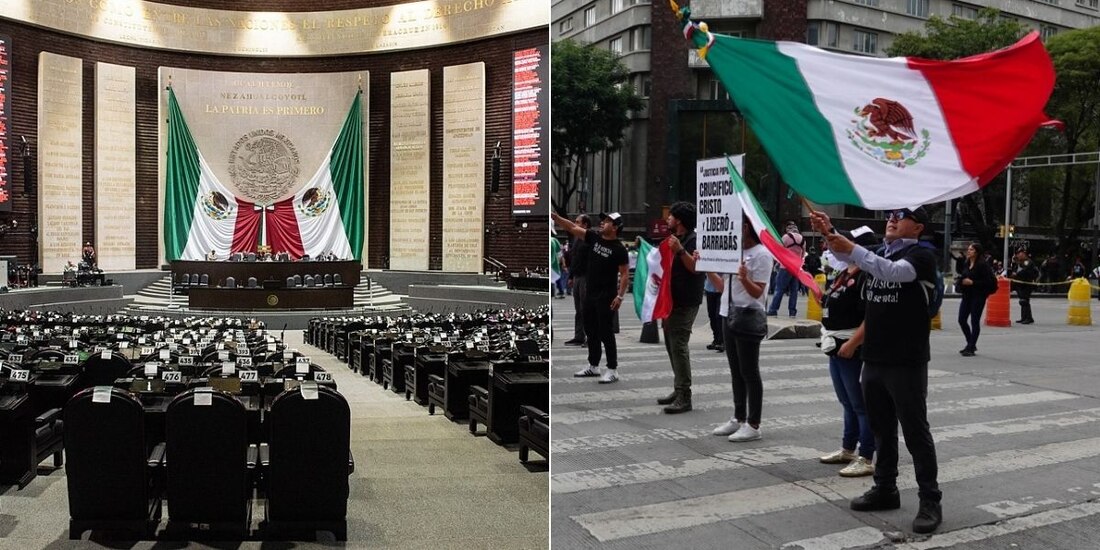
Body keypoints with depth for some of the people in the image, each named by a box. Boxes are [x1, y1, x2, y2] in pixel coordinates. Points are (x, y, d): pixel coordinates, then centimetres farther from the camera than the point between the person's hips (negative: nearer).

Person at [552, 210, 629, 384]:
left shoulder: (619, 249, -12)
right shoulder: (594, 237, 4)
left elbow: (624, 275, -12)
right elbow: (572, 228, 1)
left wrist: (620, 296, -20)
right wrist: (554, 215, -10)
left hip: (606, 296, -7)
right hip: (590, 293, 7)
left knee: (605, 332, -5)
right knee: (590, 330, 14)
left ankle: (612, 370, 2)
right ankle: (593, 366, 26)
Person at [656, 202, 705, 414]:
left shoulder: (694, 239, -10)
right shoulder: (674, 239, 19)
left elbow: (695, 267, -22)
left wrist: (680, 250, -31)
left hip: (685, 303, -10)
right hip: (671, 300, 10)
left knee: (679, 345, -13)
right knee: (672, 345, 12)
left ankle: (684, 397, -11)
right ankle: (678, 390, 21)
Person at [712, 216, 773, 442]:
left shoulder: (761, 254, -10)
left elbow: (757, 292, -14)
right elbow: (724, 286, 18)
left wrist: (745, 278, -33)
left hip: (748, 317, -8)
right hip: (730, 315, 8)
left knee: (749, 373, -3)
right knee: (736, 372, 14)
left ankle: (753, 425, 4)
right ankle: (738, 419, 23)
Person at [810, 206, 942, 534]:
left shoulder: (922, 255, -7)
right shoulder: (878, 253, 15)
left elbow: (893, 272, -25)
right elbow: (849, 257, -1)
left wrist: (851, 249, -34)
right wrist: (829, 235, -20)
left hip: (907, 362, -7)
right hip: (874, 359, 7)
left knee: (916, 432, 0)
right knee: (881, 430, 15)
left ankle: (930, 501, 9)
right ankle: (885, 490, 27)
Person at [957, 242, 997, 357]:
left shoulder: (982, 265, -12)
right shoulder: (966, 264, 9)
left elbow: (989, 281, -16)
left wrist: (972, 282, -20)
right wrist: (961, 280, 0)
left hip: (978, 296, -7)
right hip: (966, 295, 7)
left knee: (974, 321, -1)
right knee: (962, 320, 6)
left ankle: (971, 348, 6)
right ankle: (970, 344, 23)